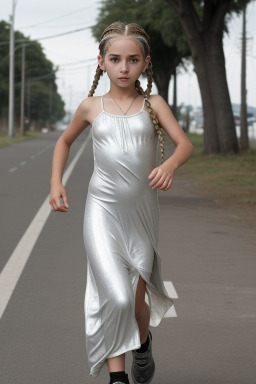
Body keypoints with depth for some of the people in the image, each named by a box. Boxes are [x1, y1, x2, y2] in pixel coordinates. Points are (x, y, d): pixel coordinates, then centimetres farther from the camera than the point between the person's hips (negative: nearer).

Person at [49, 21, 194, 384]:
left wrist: (170, 164, -29)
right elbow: (65, 140, 21)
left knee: (137, 298, 11)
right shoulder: (91, 107, 4)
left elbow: (185, 143, -7)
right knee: (116, 297, -16)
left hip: (142, 210, 1)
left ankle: (143, 342, 43)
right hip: (103, 208, -1)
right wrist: (56, 183, 10)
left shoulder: (153, 104, 2)